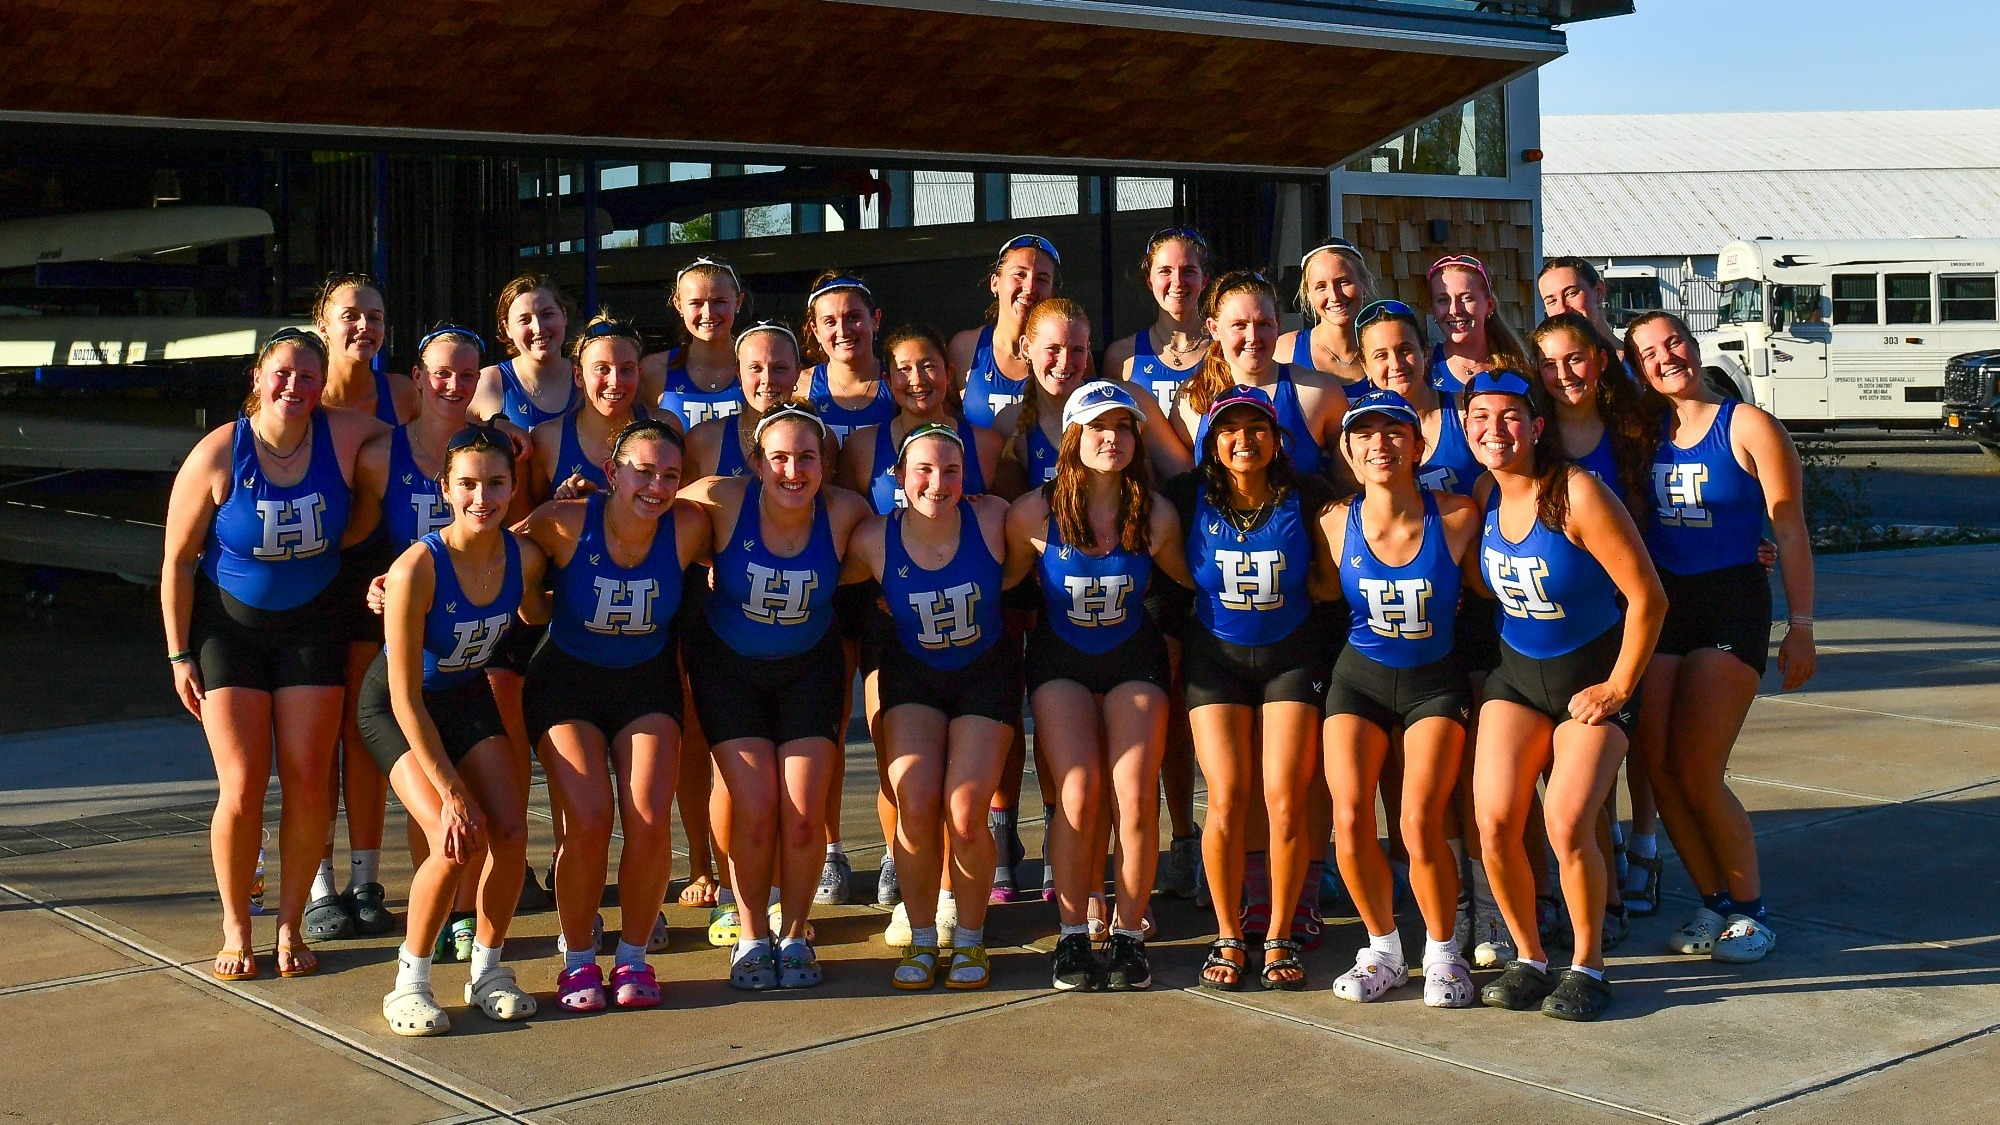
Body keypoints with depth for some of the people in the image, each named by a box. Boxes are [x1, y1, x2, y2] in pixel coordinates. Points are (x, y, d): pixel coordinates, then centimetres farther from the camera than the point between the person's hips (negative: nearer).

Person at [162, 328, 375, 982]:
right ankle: (235, 929, 12)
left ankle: (291, 924, 14)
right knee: (242, 787, -6)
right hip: (229, 627, -1)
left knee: (308, 781, -3)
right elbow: (177, 561, -6)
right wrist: (180, 655, -7)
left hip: (313, 626, 2)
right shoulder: (217, 455, -14)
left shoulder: (345, 436, -12)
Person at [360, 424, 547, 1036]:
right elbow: (406, 699, -26)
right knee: (457, 841, -21)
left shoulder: (524, 557, -17)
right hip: (397, 708, -5)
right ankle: (410, 980, -2)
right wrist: (450, 791, -26)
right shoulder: (416, 570, -31)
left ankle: (488, 968, 12)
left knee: (510, 832, -10)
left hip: (469, 697, 5)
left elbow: (537, 617, 10)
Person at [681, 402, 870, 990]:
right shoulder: (723, 500, -22)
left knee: (804, 812, -8)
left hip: (810, 670, 1)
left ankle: (794, 936, 14)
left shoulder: (843, 511, -18)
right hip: (729, 669, -1)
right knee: (755, 809, -11)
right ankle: (752, 938, 11)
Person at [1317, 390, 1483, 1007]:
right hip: (1359, 678, 2)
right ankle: (1384, 950, 11)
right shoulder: (1335, 524, -9)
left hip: (1435, 682, -2)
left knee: (1420, 823, -15)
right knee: (1350, 819, -11)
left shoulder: (1457, 516, -14)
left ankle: (1442, 953, 8)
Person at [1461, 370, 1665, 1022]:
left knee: (1567, 825, -19)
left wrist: (1619, 688, -12)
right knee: (1494, 822, -12)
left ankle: (1589, 965, 4)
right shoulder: (1483, 496, -2)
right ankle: (1528, 957, 9)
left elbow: (1647, 597, -18)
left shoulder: (1576, 494, -20)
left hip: (1592, 679, -5)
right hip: (1516, 675, 5)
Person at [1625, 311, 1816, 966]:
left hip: (1730, 605, -5)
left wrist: (1800, 628, -10)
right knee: (1655, 765, -2)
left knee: (1696, 772, -9)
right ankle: (1713, 903, 14)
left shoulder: (1748, 427, -6)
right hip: (1658, 605, 5)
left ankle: (1749, 910, 10)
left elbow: (1790, 532, -6)